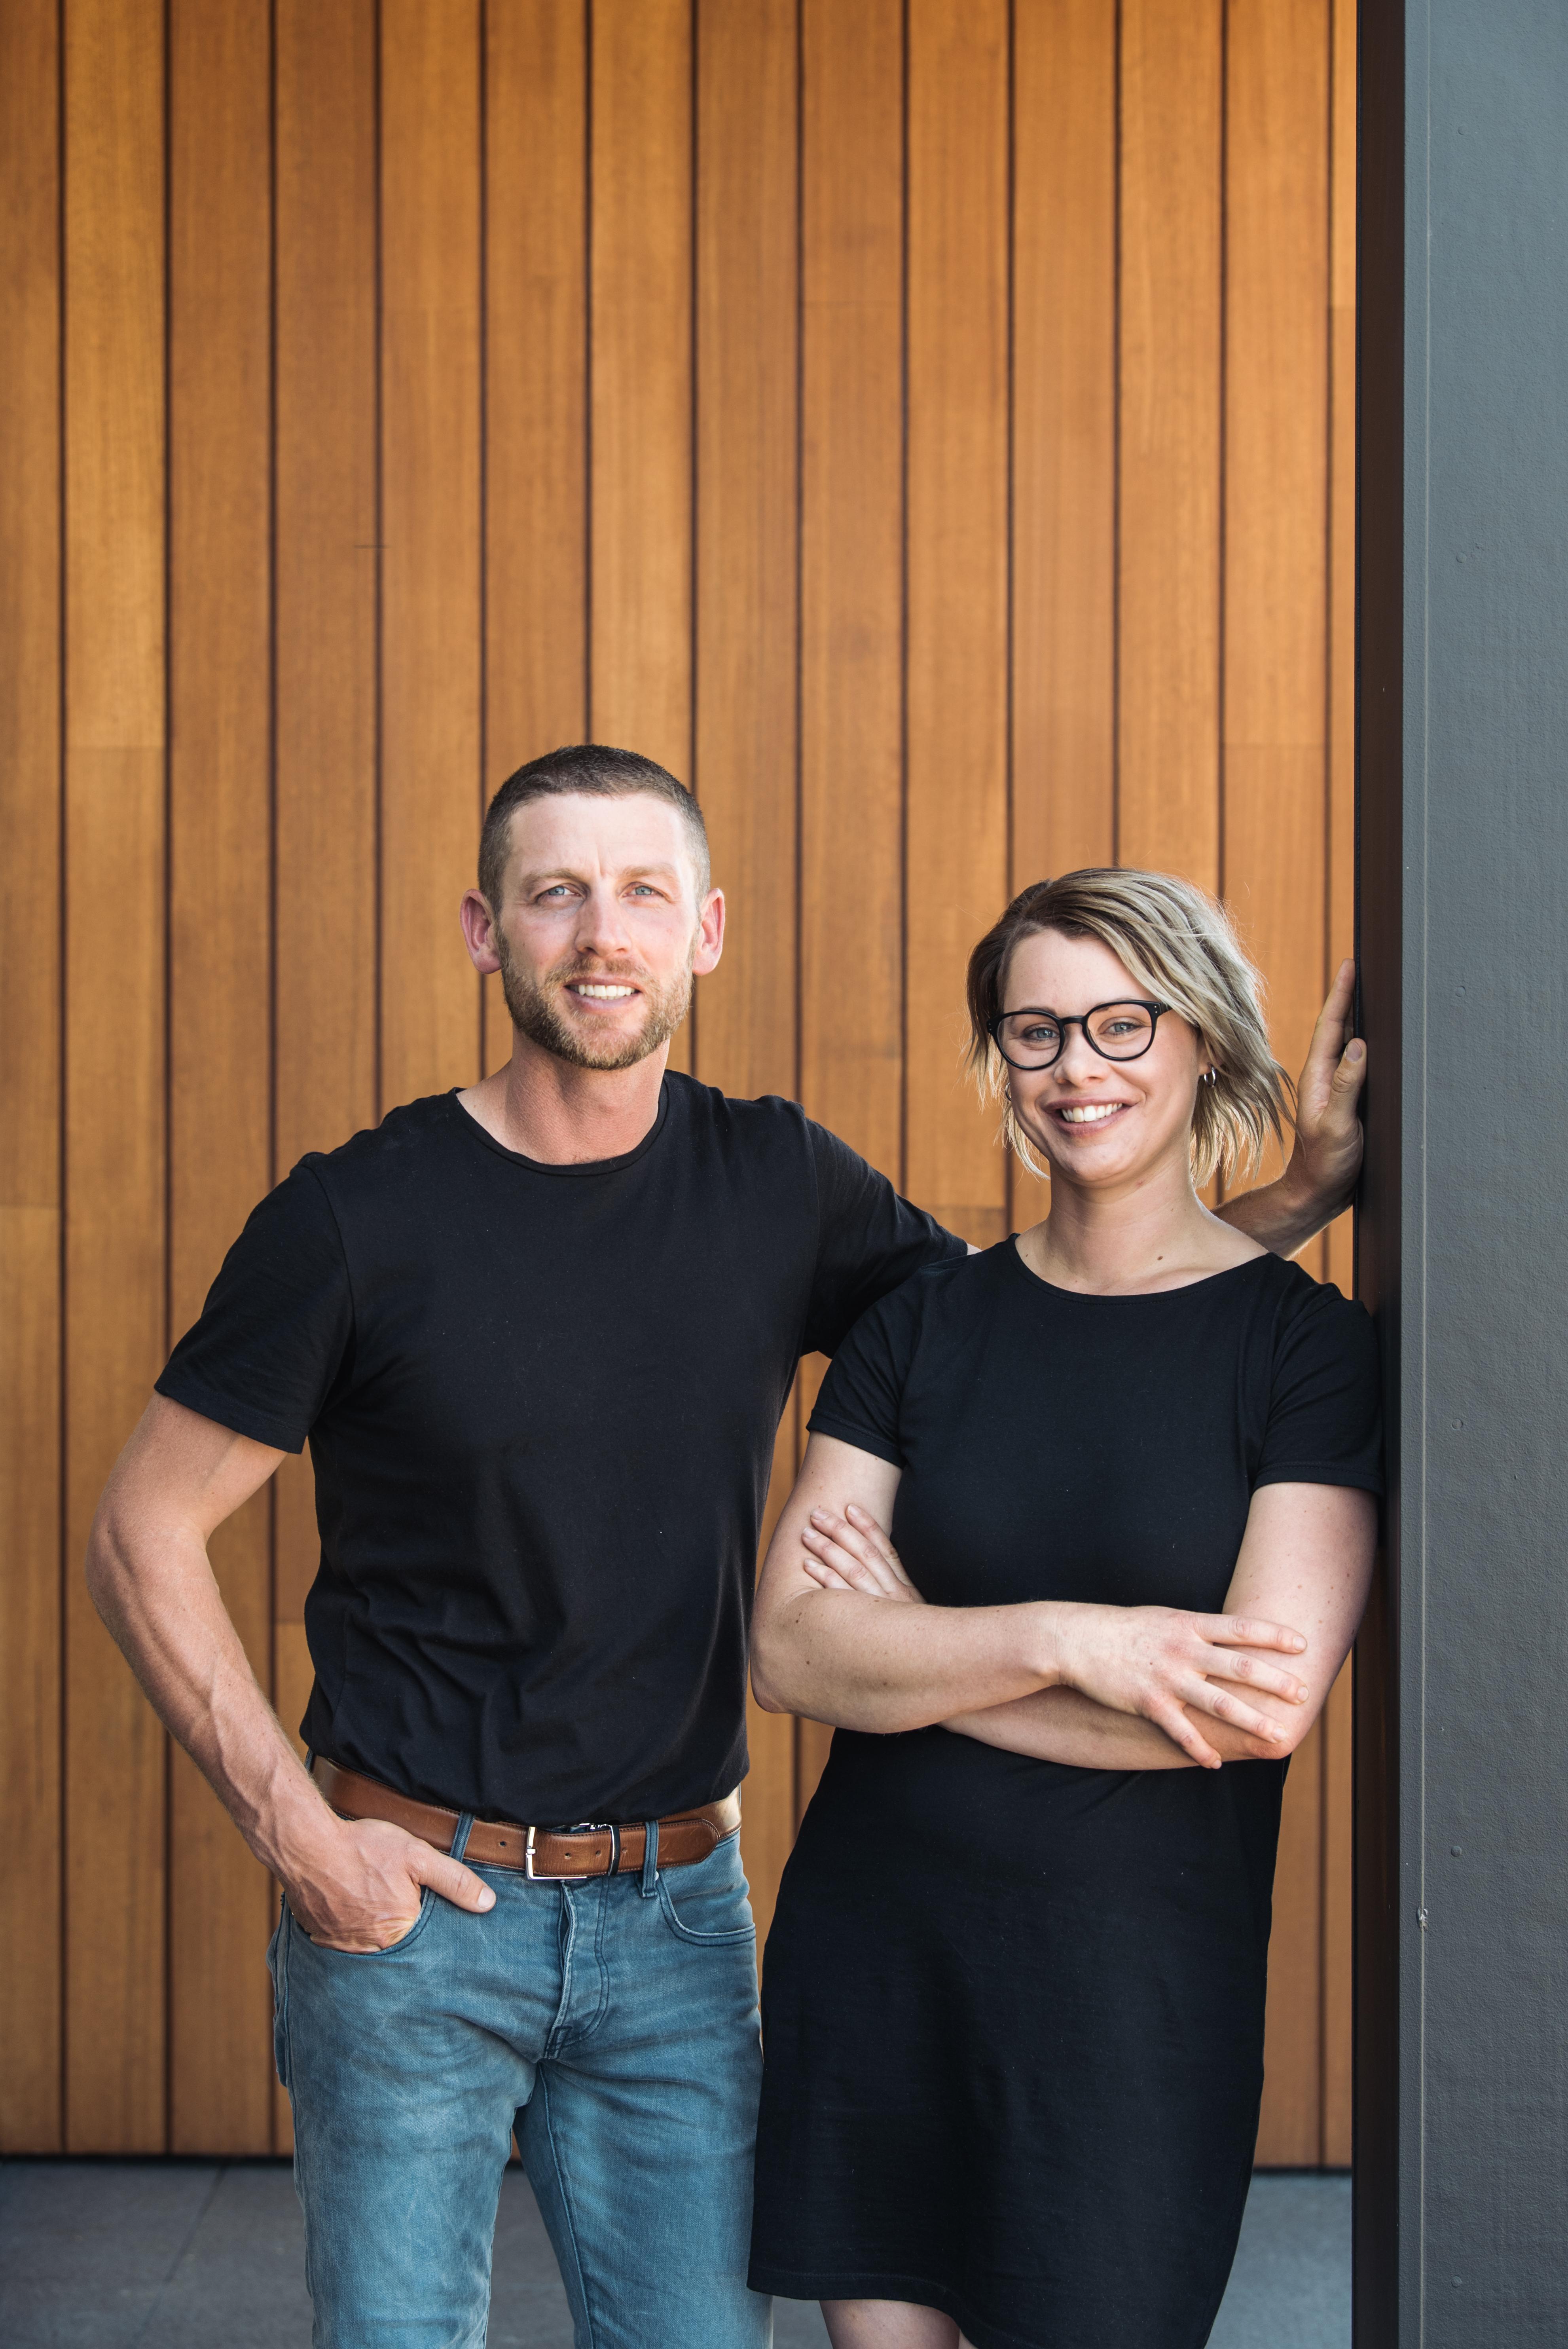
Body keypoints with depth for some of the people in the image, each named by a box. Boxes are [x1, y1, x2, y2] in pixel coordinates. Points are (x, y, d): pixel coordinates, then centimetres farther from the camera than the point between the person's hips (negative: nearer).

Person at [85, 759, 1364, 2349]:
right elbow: (143, 1536, -4)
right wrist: (295, 1833, -11)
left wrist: (1310, 1187, -3)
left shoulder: (780, 1189, 1)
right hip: (409, 1901, -3)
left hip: (675, 1914, 3)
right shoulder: (358, 1219, -10)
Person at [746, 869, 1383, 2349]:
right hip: (867, 1947, 3)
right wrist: (1060, 1640, -20)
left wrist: (911, 1655, -10)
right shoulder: (920, 1326, 4)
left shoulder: (1306, 1346, -5)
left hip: (1138, 1979, -2)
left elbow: (1264, 1705, -16)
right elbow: (788, 1653, -5)